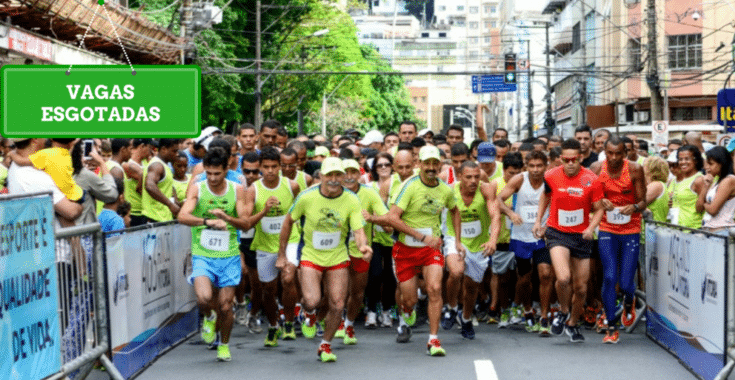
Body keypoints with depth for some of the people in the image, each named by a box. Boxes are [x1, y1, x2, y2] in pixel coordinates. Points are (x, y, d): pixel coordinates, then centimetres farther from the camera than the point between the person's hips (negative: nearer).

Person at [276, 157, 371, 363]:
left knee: (337, 305, -1)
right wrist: (282, 254, 4)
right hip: (310, 255, -1)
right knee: (312, 300, -19)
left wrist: (363, 246, -40)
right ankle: (309, 314, 21)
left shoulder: (352, 200, -12)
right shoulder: (307, 197, -13)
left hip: (338, 257, 2)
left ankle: (325, 346, 25)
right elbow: (288, 222, 2)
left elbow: (359, 231, -16)